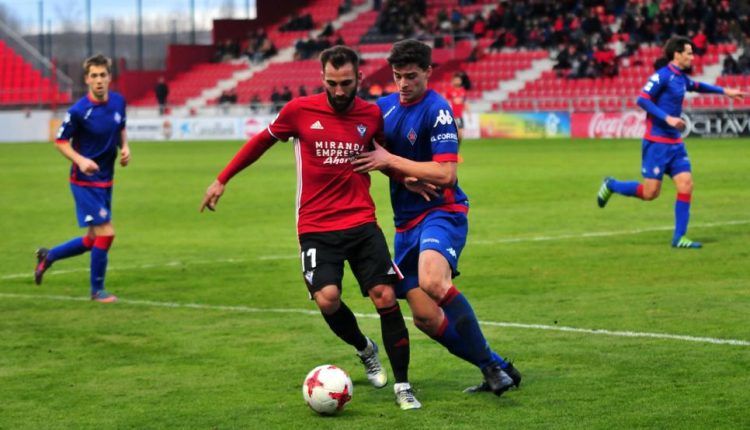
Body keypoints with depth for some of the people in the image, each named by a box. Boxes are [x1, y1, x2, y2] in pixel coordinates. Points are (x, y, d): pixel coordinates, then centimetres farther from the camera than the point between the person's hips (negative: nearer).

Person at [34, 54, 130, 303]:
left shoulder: (118, 102, 0)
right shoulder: (79, 111, -18)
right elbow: (60, 142, -9)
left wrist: (124, 147, -1)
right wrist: (80, 160, -25)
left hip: (105, 181, 7)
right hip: (85, 182, -7)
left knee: (93, 240, 14)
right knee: (106, 233, -11)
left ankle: (47, 256, 36)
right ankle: (97, 290, 7)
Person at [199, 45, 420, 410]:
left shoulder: (371, 115, 2)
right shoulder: (300, 110, -3)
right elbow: (263, 140, 13)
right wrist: (222, 180, 17)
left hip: (362, 224, 1)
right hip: (316, 228, -1)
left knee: (385, 297, -8)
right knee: (327, 298, -18)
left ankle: (402, 386, 8)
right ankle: (364, 349, 15)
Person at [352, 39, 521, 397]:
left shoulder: (436, 110, -12)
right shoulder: (384, 106, 9)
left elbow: (445, 173, -18)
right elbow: (371, 155, 13)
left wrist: (391, 160, -16)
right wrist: (404, 177, -5)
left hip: (441, 212, -8)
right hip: (406, 220, 8)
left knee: (432, 281, -35)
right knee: (425, 316, 1)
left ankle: (492, 365, -23)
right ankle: (496, 368, 16)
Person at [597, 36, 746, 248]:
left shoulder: (681, 77, 12)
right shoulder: (662, 76, -14)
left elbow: (697, 86, 34)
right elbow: (642, 99, -20)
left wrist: (724, 91, 34)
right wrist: (667, 118, -26)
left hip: (675, 143, 8)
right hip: (657, 142, -8)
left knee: (686, 185, -3)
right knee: (650, 192, -5)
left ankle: (679, 238, 2)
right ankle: (611, 185, 20)